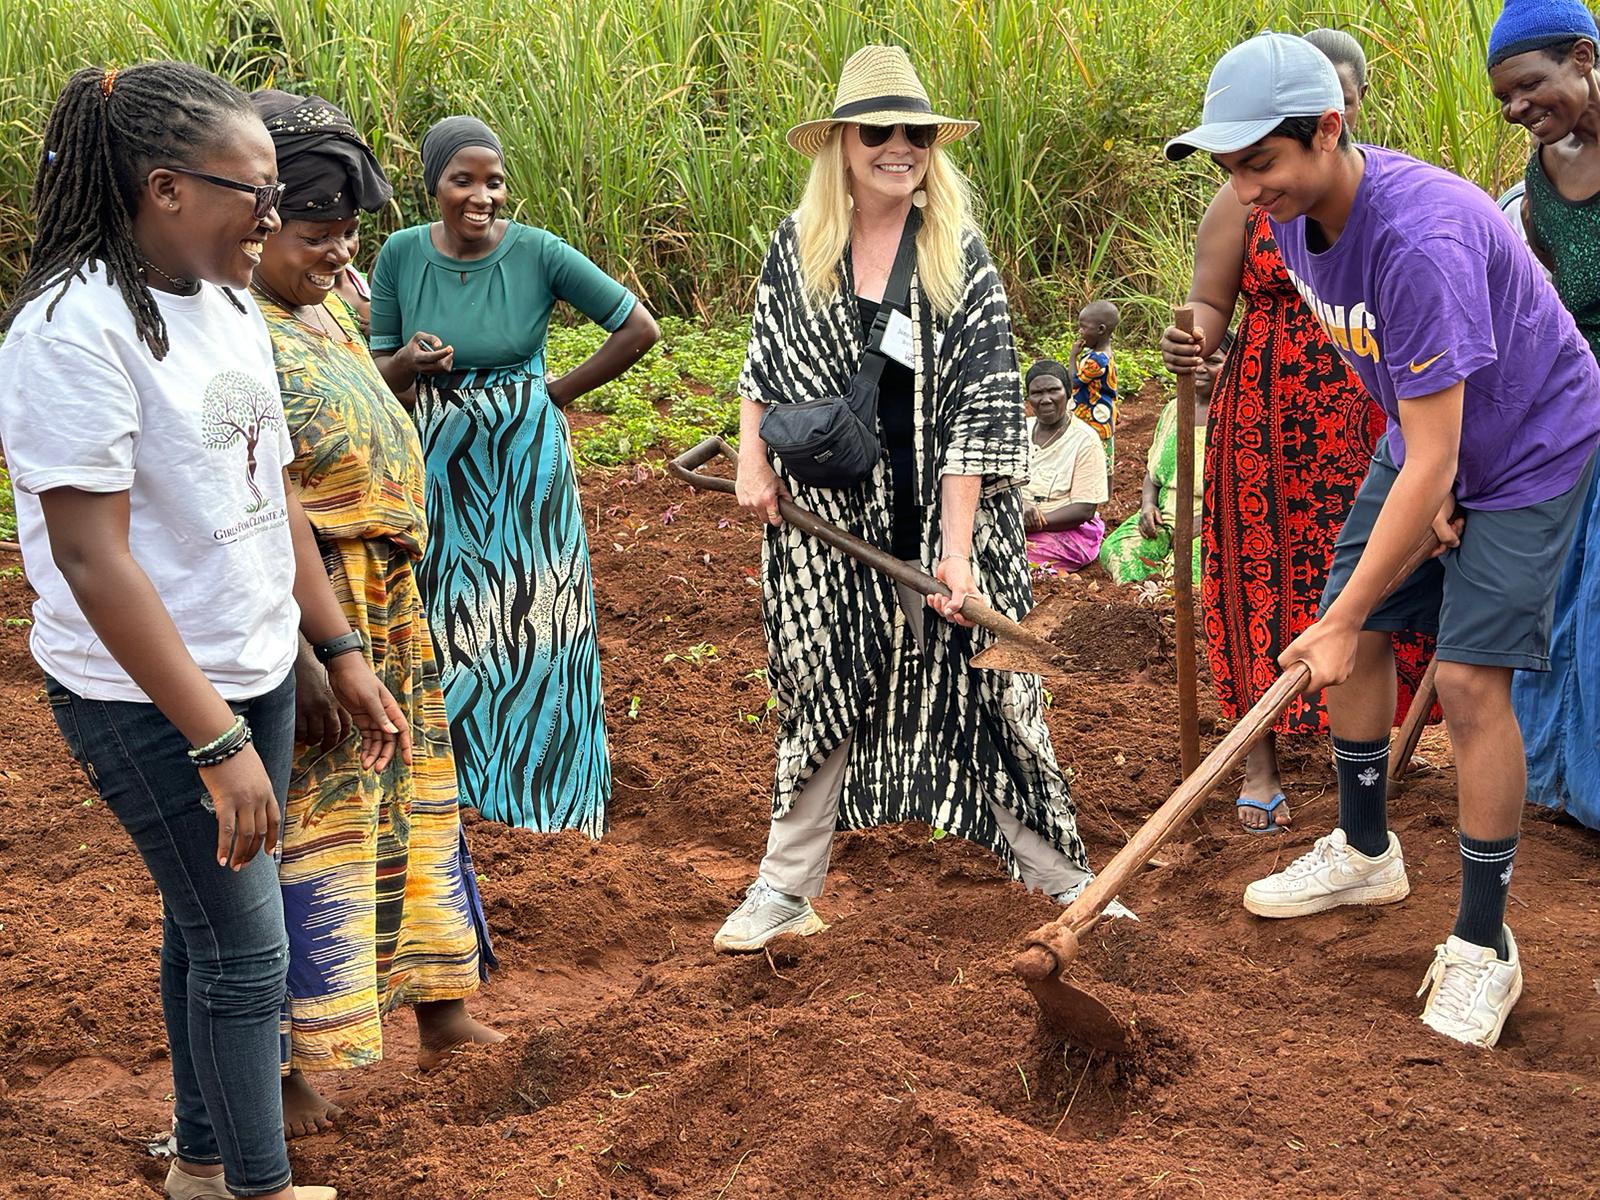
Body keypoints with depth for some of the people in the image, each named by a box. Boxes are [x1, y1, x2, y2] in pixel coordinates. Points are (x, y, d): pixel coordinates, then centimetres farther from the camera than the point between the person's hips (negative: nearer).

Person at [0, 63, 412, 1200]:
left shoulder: (227, 302, 5)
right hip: (146, 701, -7)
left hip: (252, 674, 7)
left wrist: (343, 651, 14)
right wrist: (215, 741, -23)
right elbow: (93, 558, -23)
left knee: (208, 923, 17)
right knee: (245, 949, 1)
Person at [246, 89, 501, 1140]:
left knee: (410, 804, 17)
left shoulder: (328, 311, 10)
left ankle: (441, 1012, 30)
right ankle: (289, 1065, 8)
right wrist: (294, 652, -26)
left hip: (388, 608, 10)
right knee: (307, 822, -3)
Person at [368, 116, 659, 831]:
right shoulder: (402, 256, -7)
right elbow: (380, 377, 1)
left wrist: (560, 393, -5)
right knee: (449, 622, 11)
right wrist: (411, 361, -22)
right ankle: (458, 769, 27)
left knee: (534, 616, 7)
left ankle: (538, 770, 22)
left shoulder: (538, 253, -14)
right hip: (442, 463, 2)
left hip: (527, 465, -2)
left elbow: (640, 329, -8)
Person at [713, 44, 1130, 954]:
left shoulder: (960, 257, -8)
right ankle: (787, 889, 23)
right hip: (824, 523, 2)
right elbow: (763, 366, 16)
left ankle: (1065, 881, 15)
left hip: (939, 519, -2)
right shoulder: (796, 248, 0)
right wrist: (753, 459, 3)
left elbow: (978, 412, -12)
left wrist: (957, 548, -18)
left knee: (986, 690, 3)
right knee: (823, 698, 11)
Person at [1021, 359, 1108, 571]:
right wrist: (1020, 507, -19)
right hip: (1016, 525, 5)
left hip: (1069, 531, -5)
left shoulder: (1085, 440, -5)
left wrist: (1036, 522, -20)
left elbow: (1085, 510, -10)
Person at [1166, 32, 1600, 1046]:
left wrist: (1342, 622, -31)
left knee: (1471, 679, -15)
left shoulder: (1421, 240, -39)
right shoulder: (1296, 215, -11)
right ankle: (1365, 851, 31)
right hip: (1424, 436, 8)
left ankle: (1484, 944, -3)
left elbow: (1433, 465, -36)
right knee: (1355, 639, 8)